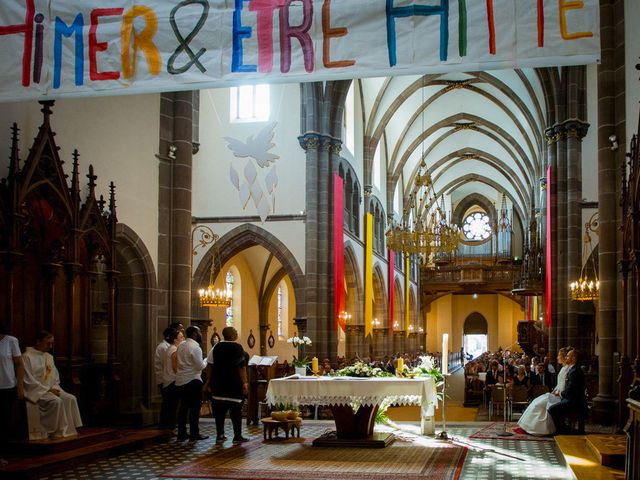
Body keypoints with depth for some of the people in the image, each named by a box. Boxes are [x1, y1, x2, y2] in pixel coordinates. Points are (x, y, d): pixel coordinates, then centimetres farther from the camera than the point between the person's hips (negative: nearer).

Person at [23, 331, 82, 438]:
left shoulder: (49, 357, 15)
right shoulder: (27, 357, -11)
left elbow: (55, 377, 18)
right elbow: (29, 381, -16)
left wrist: (54, 388, -3)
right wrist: (48, 390, -17)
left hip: (51, 389, 8)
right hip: (35, 391, -8)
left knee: (71, 399, -15)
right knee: (56, 401, -31)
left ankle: (69, 429, -14)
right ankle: (55, 431, -19)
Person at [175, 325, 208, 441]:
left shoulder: (181, 346, 11)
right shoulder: (195, 347, -15)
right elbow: (200, 366, -17)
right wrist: (205, 361, 3)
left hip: (180, 380, 8)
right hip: (192, 381, -8)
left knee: (183, 407, 12)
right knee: (195, 408, -2)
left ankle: (181, 433, 15)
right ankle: (194, 434, -1)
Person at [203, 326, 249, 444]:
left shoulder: (216, 347, 4)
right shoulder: (237, 348, -11)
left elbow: (209, 365, 4)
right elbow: (241, 367, -15)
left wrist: (208, 381, 11)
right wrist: (244, 383, -12)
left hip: (218, 385, 4)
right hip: (234, 385, -4)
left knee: (219, 410, 10)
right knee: (236, 410, 4)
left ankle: (219, 435, 12)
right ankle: (237, 436, 6)